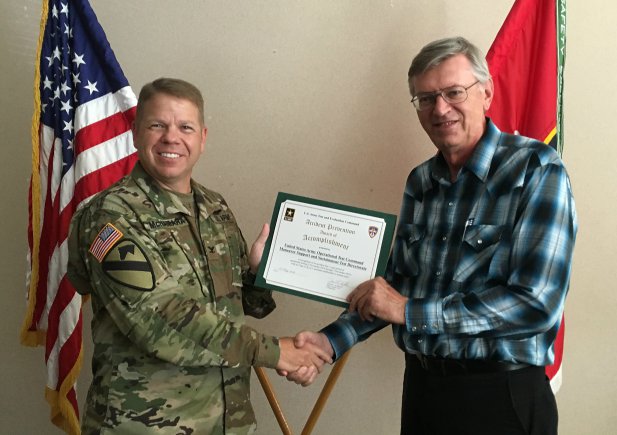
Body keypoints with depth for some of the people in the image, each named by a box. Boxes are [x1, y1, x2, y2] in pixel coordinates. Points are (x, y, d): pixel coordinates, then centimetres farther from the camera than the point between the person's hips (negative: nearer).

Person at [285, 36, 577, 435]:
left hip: (499, 394, -5)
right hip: (420, 384, 6)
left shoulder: (536, 170, -14)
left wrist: (409, 311, -20)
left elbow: (537, 303, -22)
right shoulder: (420, 182, 5)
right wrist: (333, 340, -2)